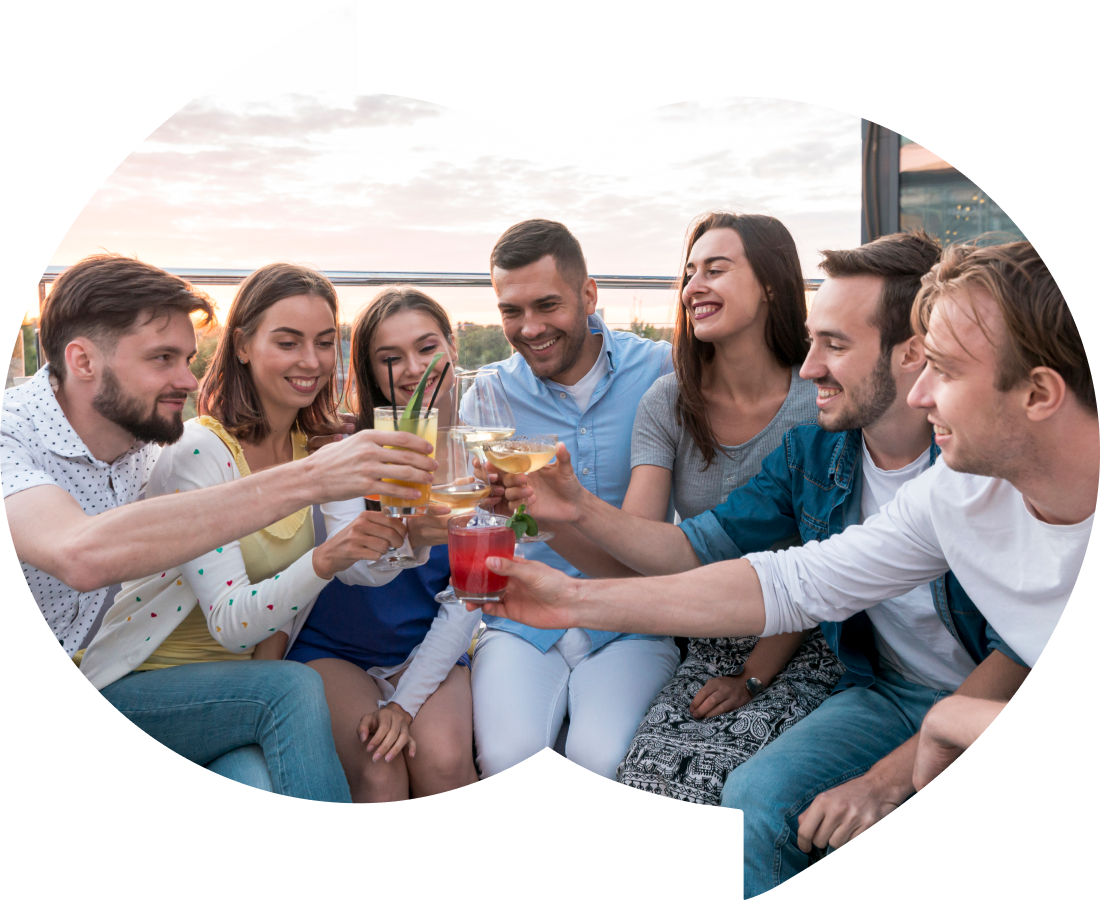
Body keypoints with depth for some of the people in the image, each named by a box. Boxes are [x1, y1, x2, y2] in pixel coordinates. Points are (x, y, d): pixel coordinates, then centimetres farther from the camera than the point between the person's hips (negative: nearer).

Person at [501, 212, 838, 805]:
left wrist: (754, 677, -11)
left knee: (707, 776, -26)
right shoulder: (668, 403, -1)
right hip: (708, 648, 3)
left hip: (802, 650, -3)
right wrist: (557, 516, -28)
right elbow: (636, 560, -10)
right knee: (644, 776, -21)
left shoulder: (820, 403, -10)